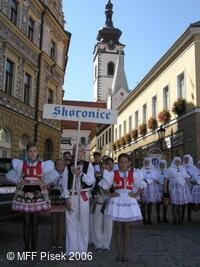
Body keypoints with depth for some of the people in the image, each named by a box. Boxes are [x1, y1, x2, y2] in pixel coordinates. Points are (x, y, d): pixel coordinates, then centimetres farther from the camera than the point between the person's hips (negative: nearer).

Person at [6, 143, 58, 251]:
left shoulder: (43, 165, 3)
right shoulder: (21, 164, 7)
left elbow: (54, 174, 0)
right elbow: (9, 175, 12)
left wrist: (44, 182, -4)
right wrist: (19, 182, 0)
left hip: (38, 194, -1)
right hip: (24, 194, 1)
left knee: (35, 222, 3)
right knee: (26, 222, 3)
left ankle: (33, 248, 13)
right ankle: (27, 248, 13)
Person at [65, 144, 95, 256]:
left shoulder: (88, 165, 4)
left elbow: (91, 181, -4)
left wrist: (81, 174, -18)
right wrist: (67, 199, -3)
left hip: (83, 197, -1)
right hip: (71, 196, 1)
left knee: (83, 224, 6)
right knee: (71, 224, 4)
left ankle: (82, 250, 18)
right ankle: (71, 251, 15)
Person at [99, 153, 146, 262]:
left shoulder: (132, 174, 3)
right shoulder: (113, 174, -2)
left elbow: (142, 185, 10)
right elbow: (104, 184, 1)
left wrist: (136, 194, 0)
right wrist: (110, 194, -4)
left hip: (129, 202, 1)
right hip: (117, 202, -1)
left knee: (126, 229, 9)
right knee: (118, 229, 6)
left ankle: (125, 253, 19)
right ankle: (119, 253, 16)